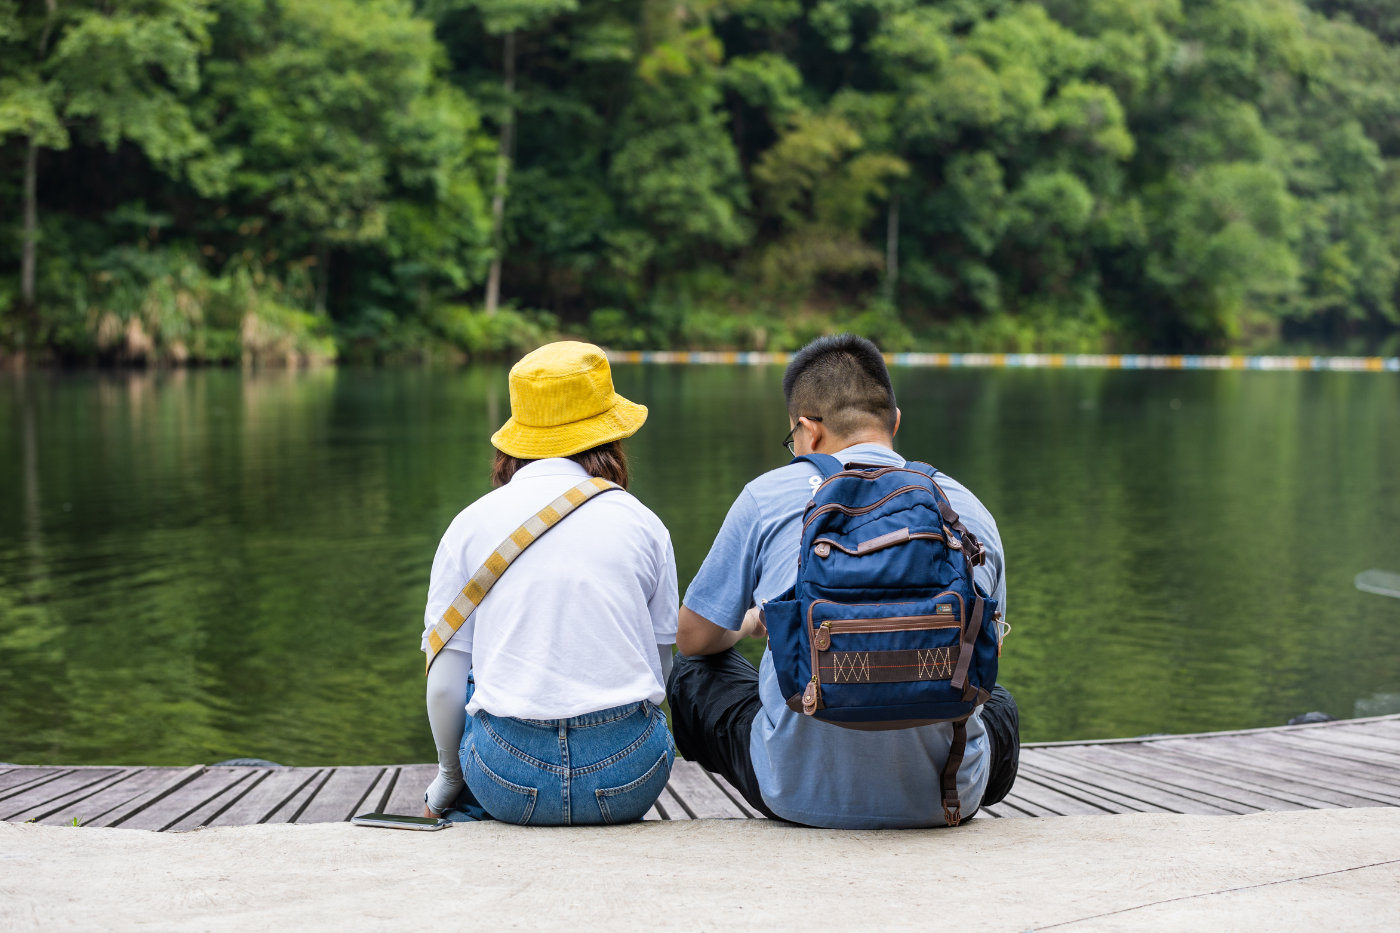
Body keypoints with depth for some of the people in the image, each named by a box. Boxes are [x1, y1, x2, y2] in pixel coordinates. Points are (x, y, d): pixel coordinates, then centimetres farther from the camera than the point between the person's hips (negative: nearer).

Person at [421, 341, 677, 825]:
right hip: (629, 782, 1)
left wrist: (448, 778, 21)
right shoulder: (643, 523, 5)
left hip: (508, 781, 0)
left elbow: (444, 684, 2)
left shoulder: (470, 524, 3)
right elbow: (658, 670, 11)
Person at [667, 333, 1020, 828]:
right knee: (998, 699, 39)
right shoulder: (971, 509, 7)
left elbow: (693, 637, 13)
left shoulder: (768, 495, -1)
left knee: (692, 672, 26)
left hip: (804, 795, -4)